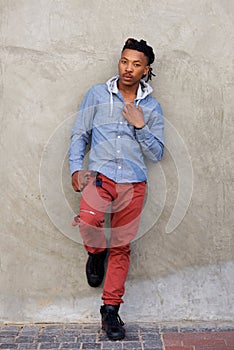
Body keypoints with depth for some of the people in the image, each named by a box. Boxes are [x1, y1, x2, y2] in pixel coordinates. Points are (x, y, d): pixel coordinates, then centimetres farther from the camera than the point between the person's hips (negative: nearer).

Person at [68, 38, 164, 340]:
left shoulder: (152, 107, 12)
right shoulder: (97, 94, 9)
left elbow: (157, 154, 9)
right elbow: (79, 134, 10)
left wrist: (140, 125, -6)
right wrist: (76, 168, -4)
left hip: (133, 181, 1)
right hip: (99, 173, -1)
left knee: (122, 246, 1)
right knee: (88, 220, -29)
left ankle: (110, 309, 14)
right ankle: (96, 252, 7)